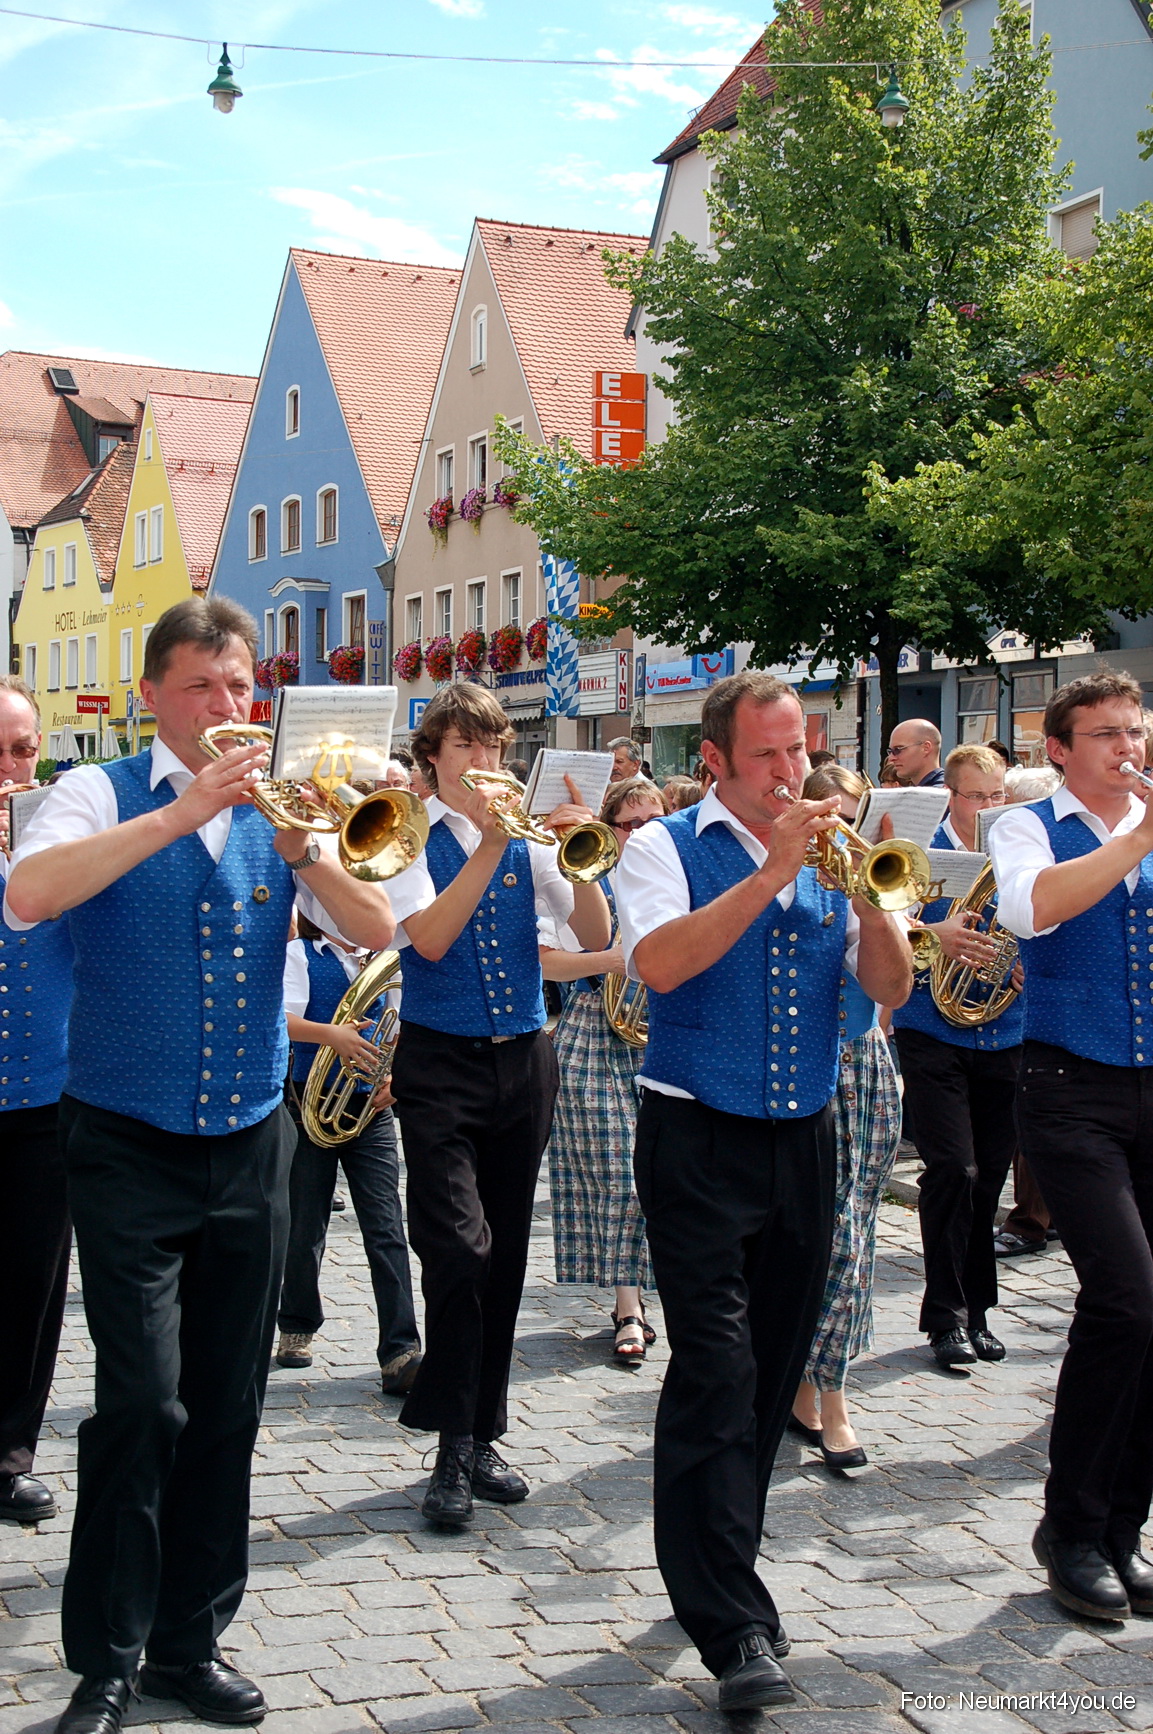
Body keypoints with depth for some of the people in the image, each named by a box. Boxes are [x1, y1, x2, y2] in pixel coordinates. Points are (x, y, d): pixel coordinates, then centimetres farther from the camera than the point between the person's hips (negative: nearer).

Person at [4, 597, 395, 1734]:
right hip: (129, 1148, -4)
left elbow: (378, 932, -1)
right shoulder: (103, 795, -1)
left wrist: (301, 848, -18)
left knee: (228, 1407, 9)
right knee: (143, 1401, -10)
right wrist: (184, 811, -25)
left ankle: (189, 1643, 23)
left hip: (249, 1148, 4)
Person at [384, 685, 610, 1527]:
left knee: (506, 1254, 8)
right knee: (459, 1245, -16)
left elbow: (596, 938, -2)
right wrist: (489, 847, -23)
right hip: (442, 1062, -4)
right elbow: (430, 938, -18)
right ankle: (452, 1449, -6)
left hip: (524, 1062, 4)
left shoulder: (529, 838, 8)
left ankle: (483, 1434, 20)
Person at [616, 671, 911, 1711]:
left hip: (804, 1145, 5)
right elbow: (658, 964, -19)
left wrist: (867, 893, -14)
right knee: (717, 1370, -11)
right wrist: (773, 871, -22)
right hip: (700, 1145, -5)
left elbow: (892, 990, 3)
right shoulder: (667, 848, 0)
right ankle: (733, 1625, -10)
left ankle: (718, 1573, 25)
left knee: (772, 1372, 10)